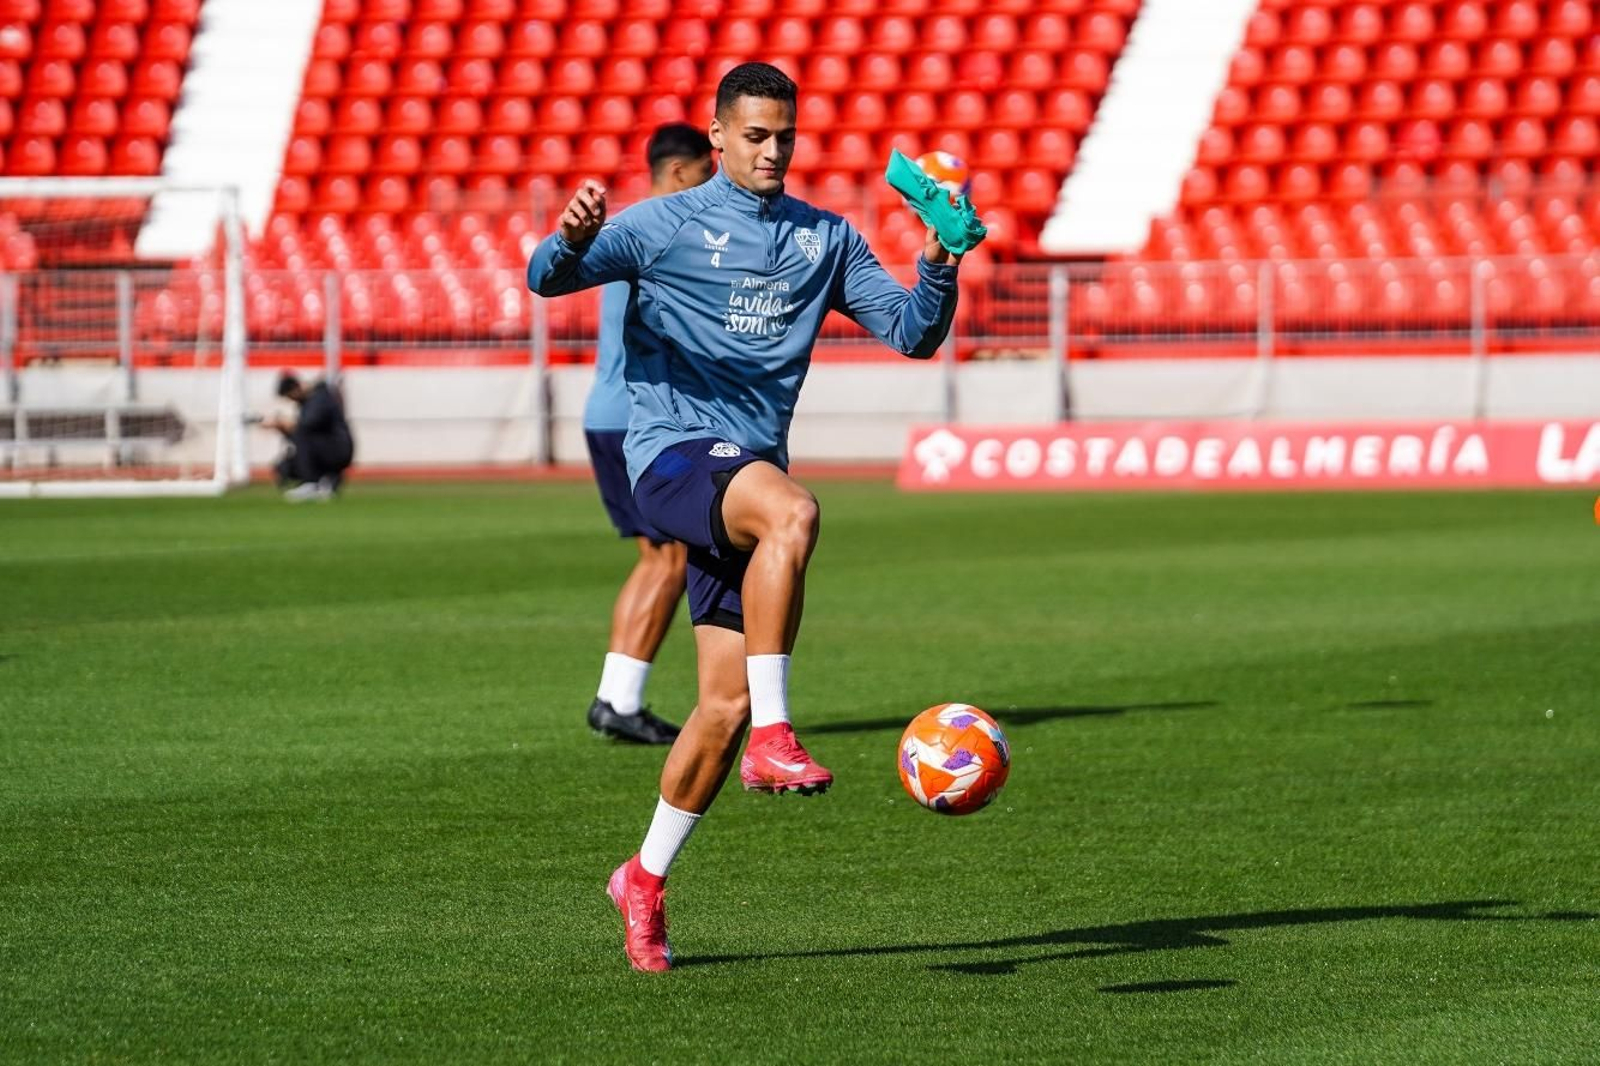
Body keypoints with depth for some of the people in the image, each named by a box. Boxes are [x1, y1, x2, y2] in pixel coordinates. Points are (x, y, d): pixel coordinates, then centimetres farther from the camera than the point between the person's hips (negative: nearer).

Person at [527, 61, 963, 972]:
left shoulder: (826, 240, 14)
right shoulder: (667, 225, 1)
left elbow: (913, 333, 11)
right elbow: (548, 280, -9)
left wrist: (941, 267, -9)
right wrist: (573, 239, -32)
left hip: (751, 471, 5)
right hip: (674, 452, -5)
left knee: (726, 703, 2)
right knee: (792, 511, -38)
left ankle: (647, 881, 19)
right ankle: (774, 737, -38)